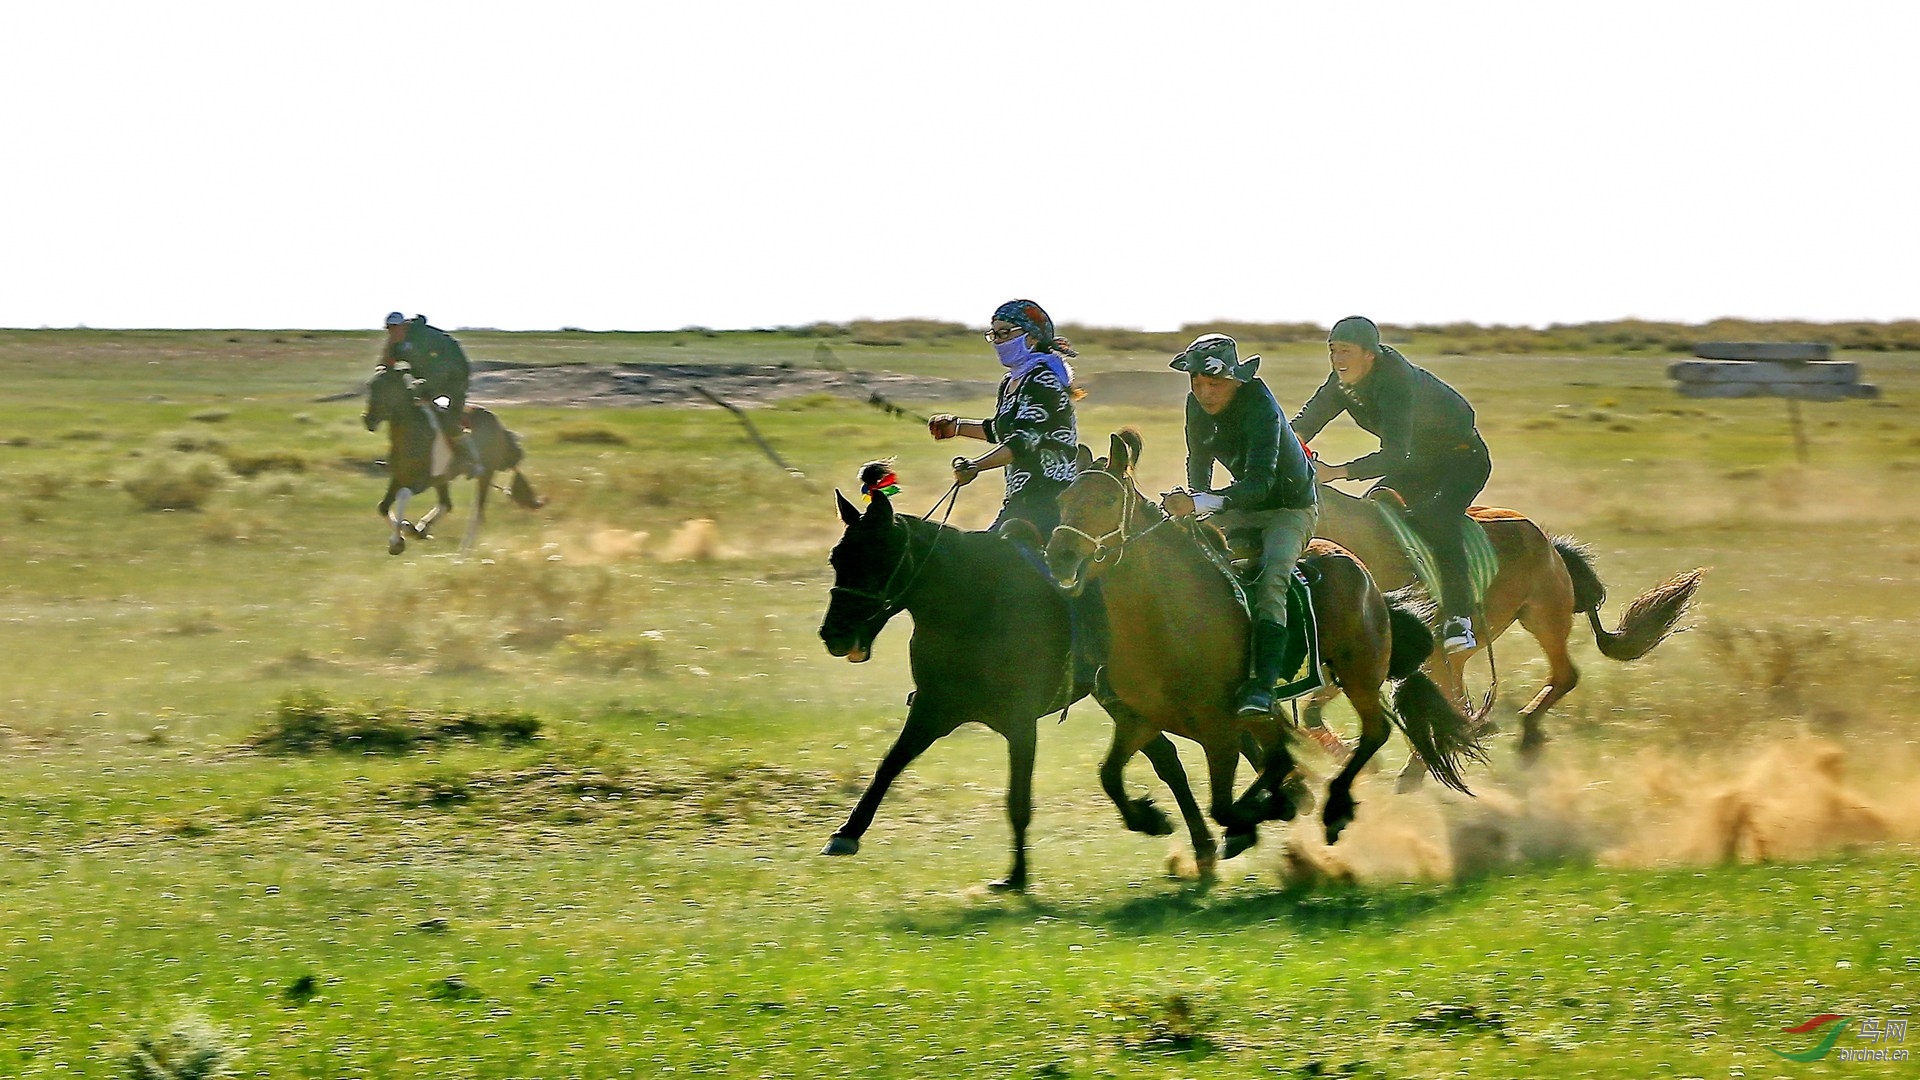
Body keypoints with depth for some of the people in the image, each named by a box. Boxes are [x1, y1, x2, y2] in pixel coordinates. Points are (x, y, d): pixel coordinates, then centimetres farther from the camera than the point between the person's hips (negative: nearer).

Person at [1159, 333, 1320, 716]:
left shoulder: (1261, 408, -31)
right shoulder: (1197, 406, -8)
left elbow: (1259, 482, -42)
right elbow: (1199, 462, 12)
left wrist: (1199, 503, -53)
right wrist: (1192, 502, -1)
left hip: (1291, 505, -7)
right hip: (1243, 508, 7)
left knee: (1270, 580, -32)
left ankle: (1263, 686, -37)